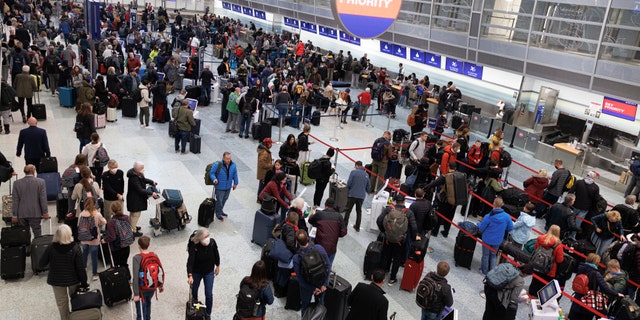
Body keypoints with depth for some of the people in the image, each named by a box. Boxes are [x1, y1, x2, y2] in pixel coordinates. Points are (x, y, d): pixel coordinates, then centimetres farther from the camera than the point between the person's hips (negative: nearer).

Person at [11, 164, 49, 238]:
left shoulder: (17, 183, 0)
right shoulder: (40, 182, -7)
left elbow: (15, 201, 1)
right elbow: (43, 199, -7)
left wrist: (14, 215, 6)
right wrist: (45, 213, -1)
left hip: (22, 214, 2)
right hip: (35, 213, -2)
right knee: (37, 234, 2)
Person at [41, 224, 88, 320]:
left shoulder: (51, 248, -20)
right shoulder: (75, 248, -21)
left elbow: (42, 263, -6)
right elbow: (80, 267, -17)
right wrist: (84, 282, -7)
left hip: (57, 280, 0)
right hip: (73, 279, 0)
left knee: (62, 302, 18)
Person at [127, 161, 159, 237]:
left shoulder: (138, 174, -3)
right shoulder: (134, 179, -32)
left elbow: (143, 179, 17)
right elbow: (140, 190, -30)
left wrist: (152, 182, 5)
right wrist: (151, 193, -28)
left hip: (137, 197, 10)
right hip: (135, 199, -10)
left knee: (133, 213, 26)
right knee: (136, 214, 4)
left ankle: (132, 226, 44)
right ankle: (133, 231, 17)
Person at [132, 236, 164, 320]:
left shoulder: (137, 258, -21)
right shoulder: (155, 256, -7)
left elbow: (136, 277, -24)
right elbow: (161, 272, 0)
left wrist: (136, 294, -19)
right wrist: (160, 285, 15)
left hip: (142, 289, -5)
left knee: (141, 309, 10)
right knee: (148, 303, 30)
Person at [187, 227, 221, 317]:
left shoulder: (212, 242, -25)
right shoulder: (194, 245, -33)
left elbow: (216, 254, -7)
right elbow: (190, 260, -39)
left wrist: (217, 266, 6)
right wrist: (190, 275, -51)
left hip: (209, 272, 1)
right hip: (196, 272, 0)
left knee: (209, 294, 4)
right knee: (193, 291, 23)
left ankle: (208, 314, 28)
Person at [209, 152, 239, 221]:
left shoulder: (233, 165, -10)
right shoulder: (217, 165, -23)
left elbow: (235, 174, 5)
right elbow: (211, 173, -11)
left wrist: (235, 183, 12)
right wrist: (214, 179, -30)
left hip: (228, 187, 5)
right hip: (220, 187, -5)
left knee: (224, 199, 23)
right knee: (219, 201, 7)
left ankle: (221, 210, 48)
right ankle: (218, 214, 31)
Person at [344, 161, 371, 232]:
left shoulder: (353, 172, -8)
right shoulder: (366, 174, 4)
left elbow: (349, 183, -12)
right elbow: (368, 187, 7)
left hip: (352, 195, -3)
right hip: (362, 196, 4)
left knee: (348, 210, 9)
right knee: (359, 211, 18)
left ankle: (344, 225, 10)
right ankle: (357, 227, 23)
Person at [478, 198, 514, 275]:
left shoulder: (488, 217, -26)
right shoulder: (507, 216, -18)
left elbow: (481, 228, -16)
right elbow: (510, 228, -4)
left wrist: (479, 224, 7)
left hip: (487, 239, -3)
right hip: (498, 240, 3)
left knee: (485, 255, 18)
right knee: (493, 255, 24)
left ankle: (484, 271, 33)